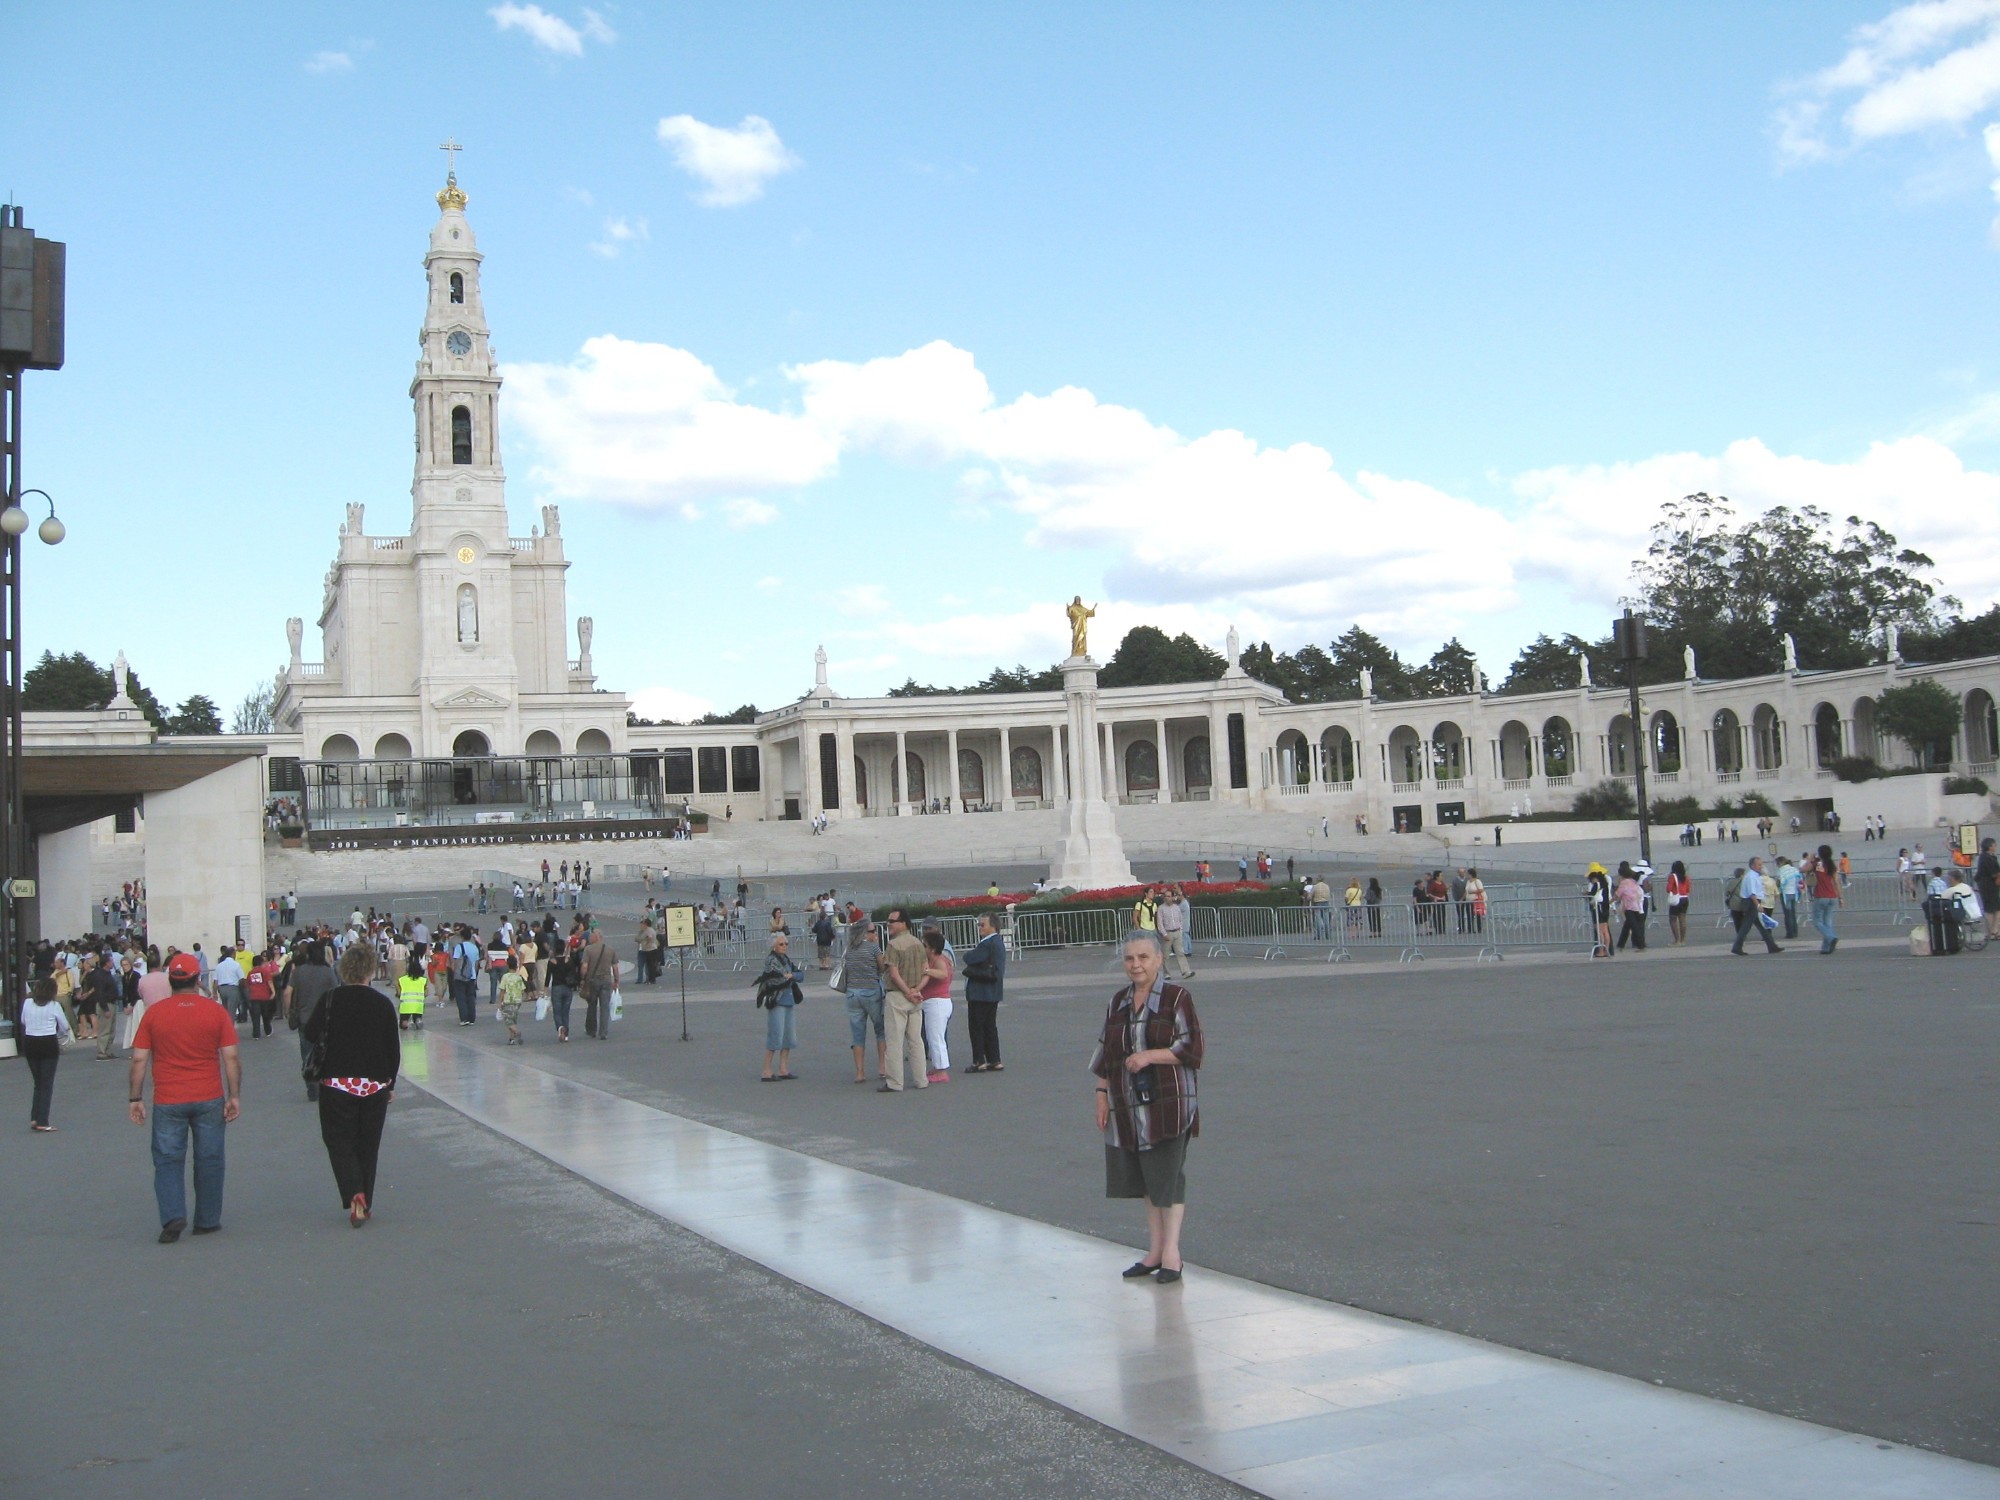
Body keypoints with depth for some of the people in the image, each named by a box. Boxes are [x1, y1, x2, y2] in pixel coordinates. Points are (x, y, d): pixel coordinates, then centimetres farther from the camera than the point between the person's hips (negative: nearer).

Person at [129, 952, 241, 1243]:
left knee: (168, 1160, 9)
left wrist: (135, 1099, 5)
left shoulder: (153, 1013, -3)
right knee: (209, 1161, 11)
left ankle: (173, 1216, -7)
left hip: (168, 1101, 0)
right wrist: (234, 1096, 3)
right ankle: (207, 1221, 17)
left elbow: (139, 1060, -2)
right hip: (209, 1099, 0)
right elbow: (231, 1058, -4)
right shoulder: (216, 1012, -3)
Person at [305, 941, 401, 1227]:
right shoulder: (383, 1003, -2)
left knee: (339, 1141, 5)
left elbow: (312, 1033, -2)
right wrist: (390, 1083, 15)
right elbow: (393, 1049, 3)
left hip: (337, 1083, -2)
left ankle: (354, 1195, -17)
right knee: (368, 1145, 13)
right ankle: (365, 1203, 17)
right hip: (375, 1085, 2)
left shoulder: (330, 999, -8)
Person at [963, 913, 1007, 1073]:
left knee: (976, 1026, -2)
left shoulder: (988, 943, -19)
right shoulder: (997, 941, 13)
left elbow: (969, 959, -22)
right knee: (990, 1026, 13)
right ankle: (995, 1061, 14)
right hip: (992, 993, 10)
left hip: (981, 993, -10)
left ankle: (979, 1062, 1)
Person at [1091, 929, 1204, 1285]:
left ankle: (1171, 1252, 2)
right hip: (1128, 1108, 5)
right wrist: (1102, 1096, 11)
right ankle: (1154, 1251, 18)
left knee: (1169, 1178, -4)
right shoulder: (1118, 1002, 12)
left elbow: (1191, 1049, -9)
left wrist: (1150, 1055, -18)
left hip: (1168, 1104, -5)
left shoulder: (1177, 998, -5)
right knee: (1146, 1181, 11)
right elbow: (1105, 1055, 17)